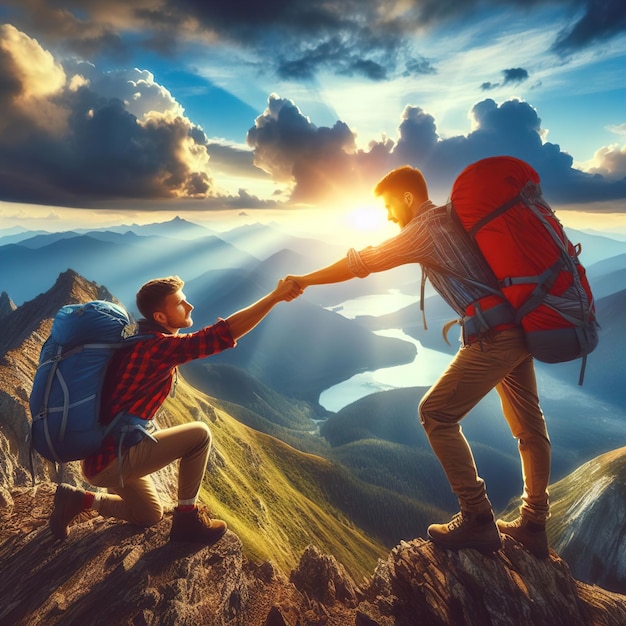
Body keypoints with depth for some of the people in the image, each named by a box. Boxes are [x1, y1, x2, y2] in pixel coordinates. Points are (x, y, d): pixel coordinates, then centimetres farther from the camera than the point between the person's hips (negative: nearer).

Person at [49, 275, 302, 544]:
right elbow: (227, 332, -31)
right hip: (111, 458, -10)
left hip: (104, 454, 10)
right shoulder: (159, 346, -24)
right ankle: (188, 518, 3)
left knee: (149, 516, 27)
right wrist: (275, 296, -28)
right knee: (199, 434, -9)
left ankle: (79, 500, 19)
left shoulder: (144, 341, 5)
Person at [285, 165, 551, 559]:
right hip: (519, 326, 10)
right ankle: (534, 525, 27)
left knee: (436, 414, -2)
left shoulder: (423, 230, -6)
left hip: (493, 336, -10)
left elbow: (360, 263, -3)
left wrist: (304, 281, 6)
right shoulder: (456, 216, 17)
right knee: (528, 423, 14)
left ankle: (478, 520, 5)